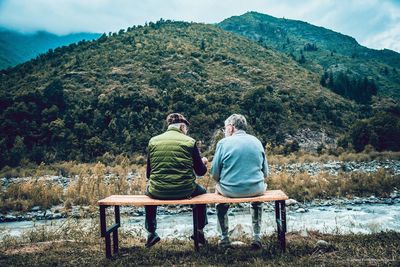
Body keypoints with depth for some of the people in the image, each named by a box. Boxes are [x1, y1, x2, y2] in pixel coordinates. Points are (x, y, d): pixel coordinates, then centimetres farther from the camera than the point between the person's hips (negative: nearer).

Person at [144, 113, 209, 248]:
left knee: (148, 190, 37)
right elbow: (200, 171, 3)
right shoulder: (190, 141, -3)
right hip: (184, 191, -1)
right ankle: (200, 232, 36)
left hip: (159, 191, 1)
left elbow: (148, 173, 6)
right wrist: (203, 162, 25)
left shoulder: (153, 141, 3)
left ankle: (151, 233, 36)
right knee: (201, 191, 32)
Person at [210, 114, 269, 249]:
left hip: (230, 190, -2)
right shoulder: (256, 141, 7)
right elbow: (265, 172, 11)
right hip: (255, 189, 2)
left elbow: (215, 174, -3)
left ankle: (224, 237, 32)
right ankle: (257, 237, 31)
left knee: (218, 187, 31)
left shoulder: (223, 143, -4)